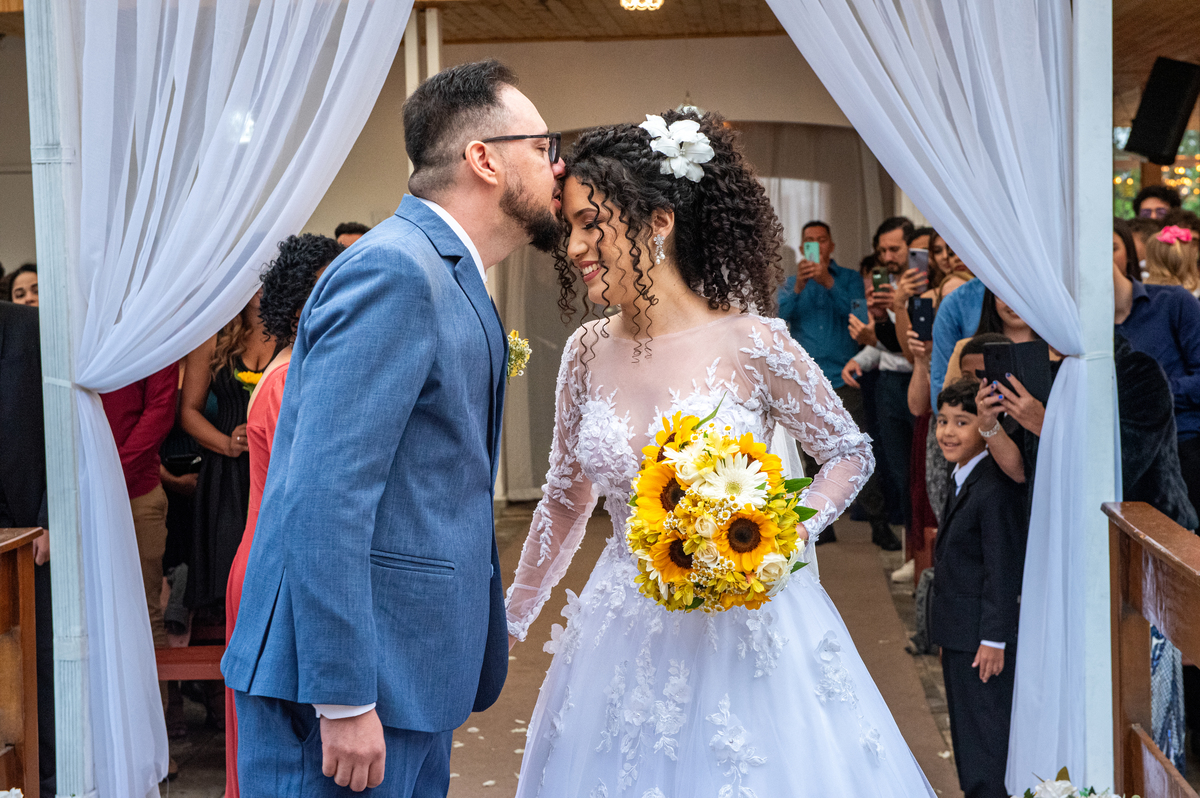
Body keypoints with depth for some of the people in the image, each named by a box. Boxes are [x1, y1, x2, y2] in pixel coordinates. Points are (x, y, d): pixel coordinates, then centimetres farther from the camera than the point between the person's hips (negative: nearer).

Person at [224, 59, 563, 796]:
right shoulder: (395, 273, -17)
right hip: (346, 683, -10)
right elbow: (322, 501, -24)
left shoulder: (449, 278, 15)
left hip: (410, 678, 10)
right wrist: (343, 699, -24)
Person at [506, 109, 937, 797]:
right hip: (626, 631, 4)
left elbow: (851, 455, 0)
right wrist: (511, 620, 17)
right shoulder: (589, 352, -1)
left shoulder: (753, 344, -14)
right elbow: (566, 502, 12)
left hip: (745, 629, -4)